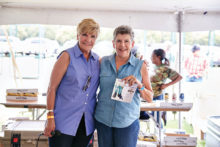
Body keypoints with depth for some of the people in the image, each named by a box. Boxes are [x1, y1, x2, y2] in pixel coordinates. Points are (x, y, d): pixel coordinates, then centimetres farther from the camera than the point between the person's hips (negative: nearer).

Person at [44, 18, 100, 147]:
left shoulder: (98, 60, 8)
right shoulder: (67, 56, -7)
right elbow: (52, 88, -8)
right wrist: (50, 117, -12)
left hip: (87, 123, 5)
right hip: (63, 122, -5)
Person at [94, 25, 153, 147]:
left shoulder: (140, 66, -1)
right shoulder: (103, 62, 3)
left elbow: (149, 98, 0)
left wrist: (139, 85, -17)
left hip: (127, 123, -2)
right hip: (103, 120, 2)